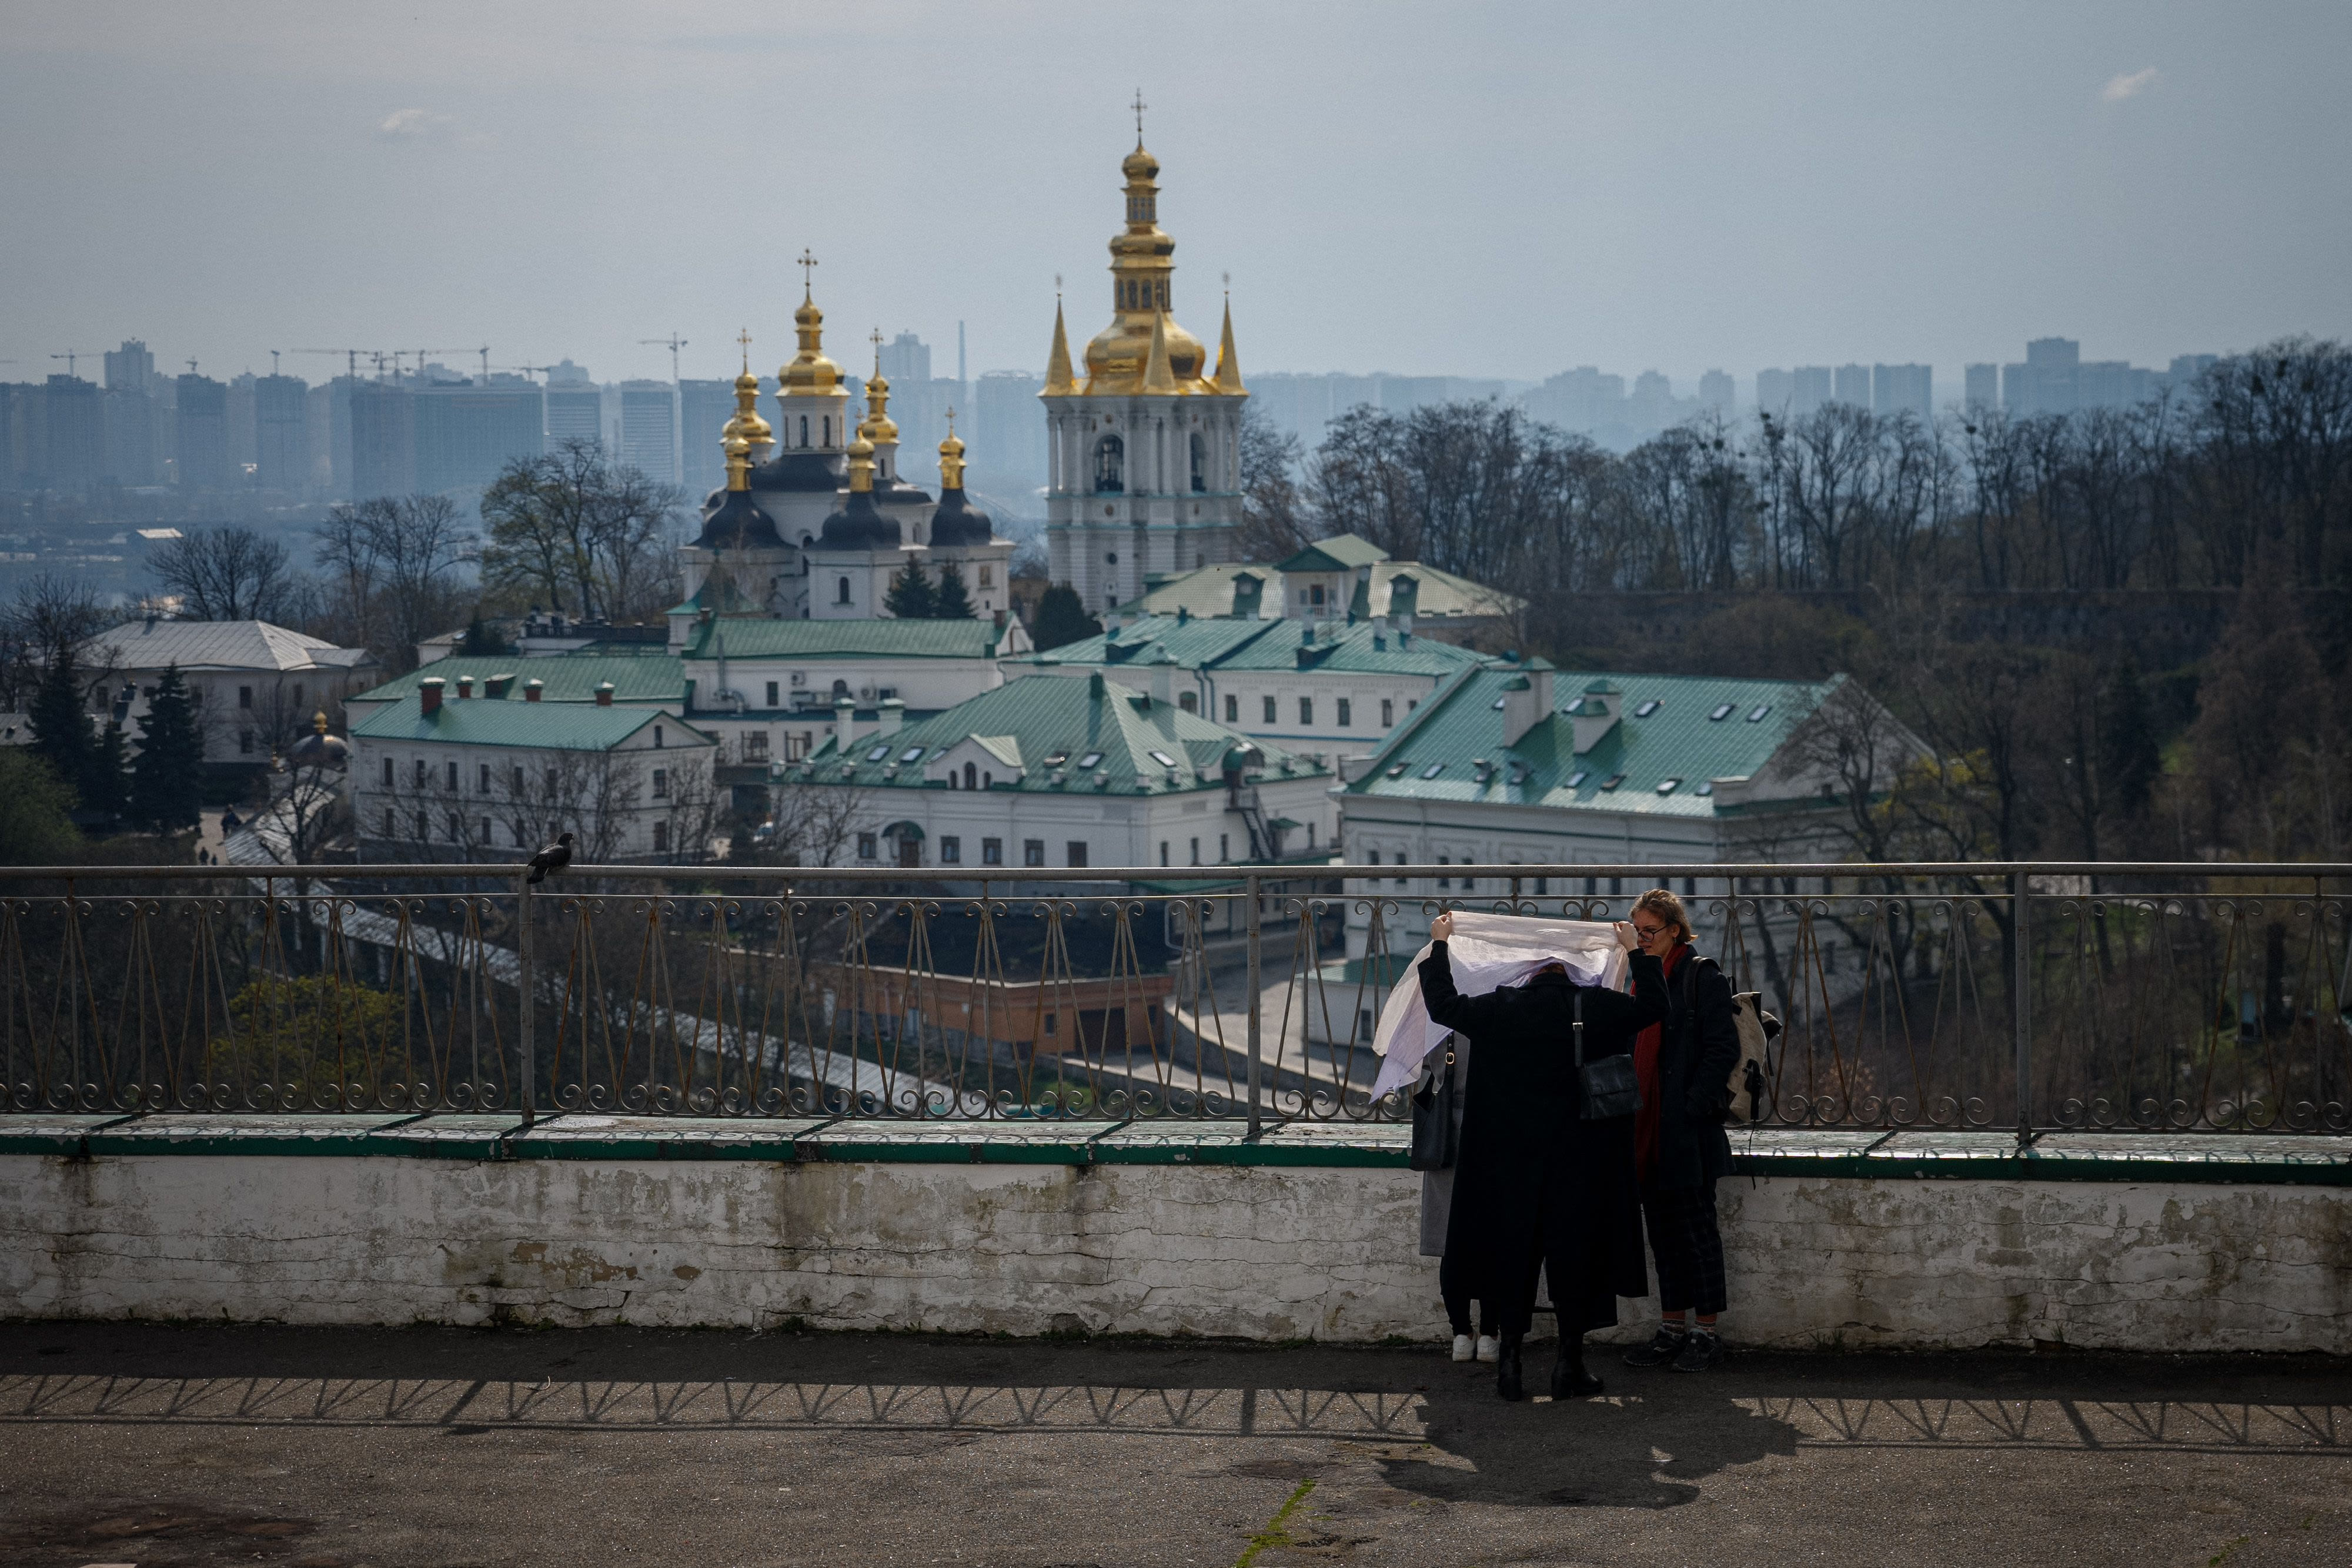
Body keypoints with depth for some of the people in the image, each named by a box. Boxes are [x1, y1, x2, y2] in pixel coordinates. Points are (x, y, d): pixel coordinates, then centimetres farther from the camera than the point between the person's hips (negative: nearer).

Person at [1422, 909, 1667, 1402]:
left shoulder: (1501, 1009, -6)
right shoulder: (1595, 1008, -7)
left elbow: (1443, 1005, 5)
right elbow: (1653, 1005, 5)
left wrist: (1439, 945, 15)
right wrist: (1635, 951, 17)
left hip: (1513, 1160, 1)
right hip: (1579, 1159, -1)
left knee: (1514, 1250, 8)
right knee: (1574, 1251, 5)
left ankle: (1510, 1359, 7)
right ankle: (1570, 1362, 5)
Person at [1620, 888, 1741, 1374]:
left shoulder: (1701, 977, -8)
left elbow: (1723, 1048, -12)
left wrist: (1695, 1105, -17)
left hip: (1689, 1132, -7)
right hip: (1650, 1132, 7)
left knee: (1697, 1227, -2)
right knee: (1662, 1229, 10)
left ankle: (1706, 1334, 4)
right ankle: (1671, 1330, 16)